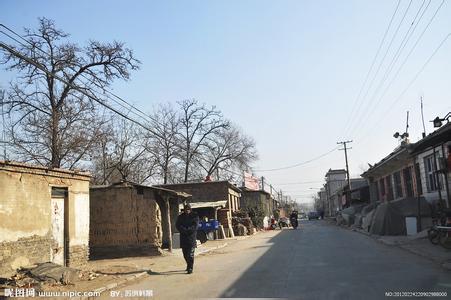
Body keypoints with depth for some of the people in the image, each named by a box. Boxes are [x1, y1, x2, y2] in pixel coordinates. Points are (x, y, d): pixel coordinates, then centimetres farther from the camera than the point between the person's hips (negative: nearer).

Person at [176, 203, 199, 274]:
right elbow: (177, 225, 0)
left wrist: (187, 230, -16)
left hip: (192, 237, -4)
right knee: (185, 253, 11)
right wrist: (184, 230, -15)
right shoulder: (180, 217, 12)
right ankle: (189, 265, 30)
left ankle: (190, 268, -6)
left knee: (190, 253, -9)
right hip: (183, 237, 4)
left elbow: (195, 226, -6)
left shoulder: (195, 216, 3)